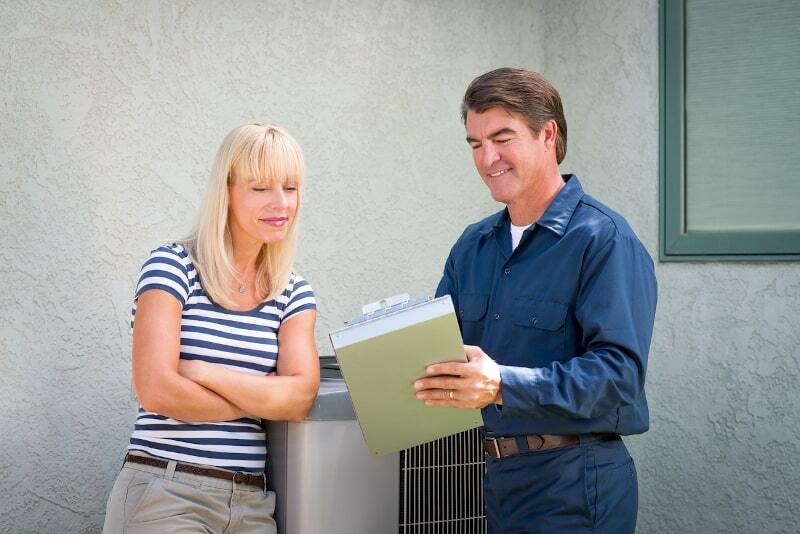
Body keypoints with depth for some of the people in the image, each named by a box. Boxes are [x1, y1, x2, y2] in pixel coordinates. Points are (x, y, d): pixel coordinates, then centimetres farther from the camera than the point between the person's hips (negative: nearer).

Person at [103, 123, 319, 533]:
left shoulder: (293, 294, 10)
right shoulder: (173, 266, -4)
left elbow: (301, 397, -4)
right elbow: (155, 390, -14)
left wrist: (201, 372, -12)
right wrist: (263, 397, -4)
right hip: (164, 496, -4)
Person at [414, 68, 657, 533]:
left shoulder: (604, 239, -12)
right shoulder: (472, 246, 12)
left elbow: (619, 371, -21)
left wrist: (503, 385, -32)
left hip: (573, 484, -6)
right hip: (496, 477, 7)